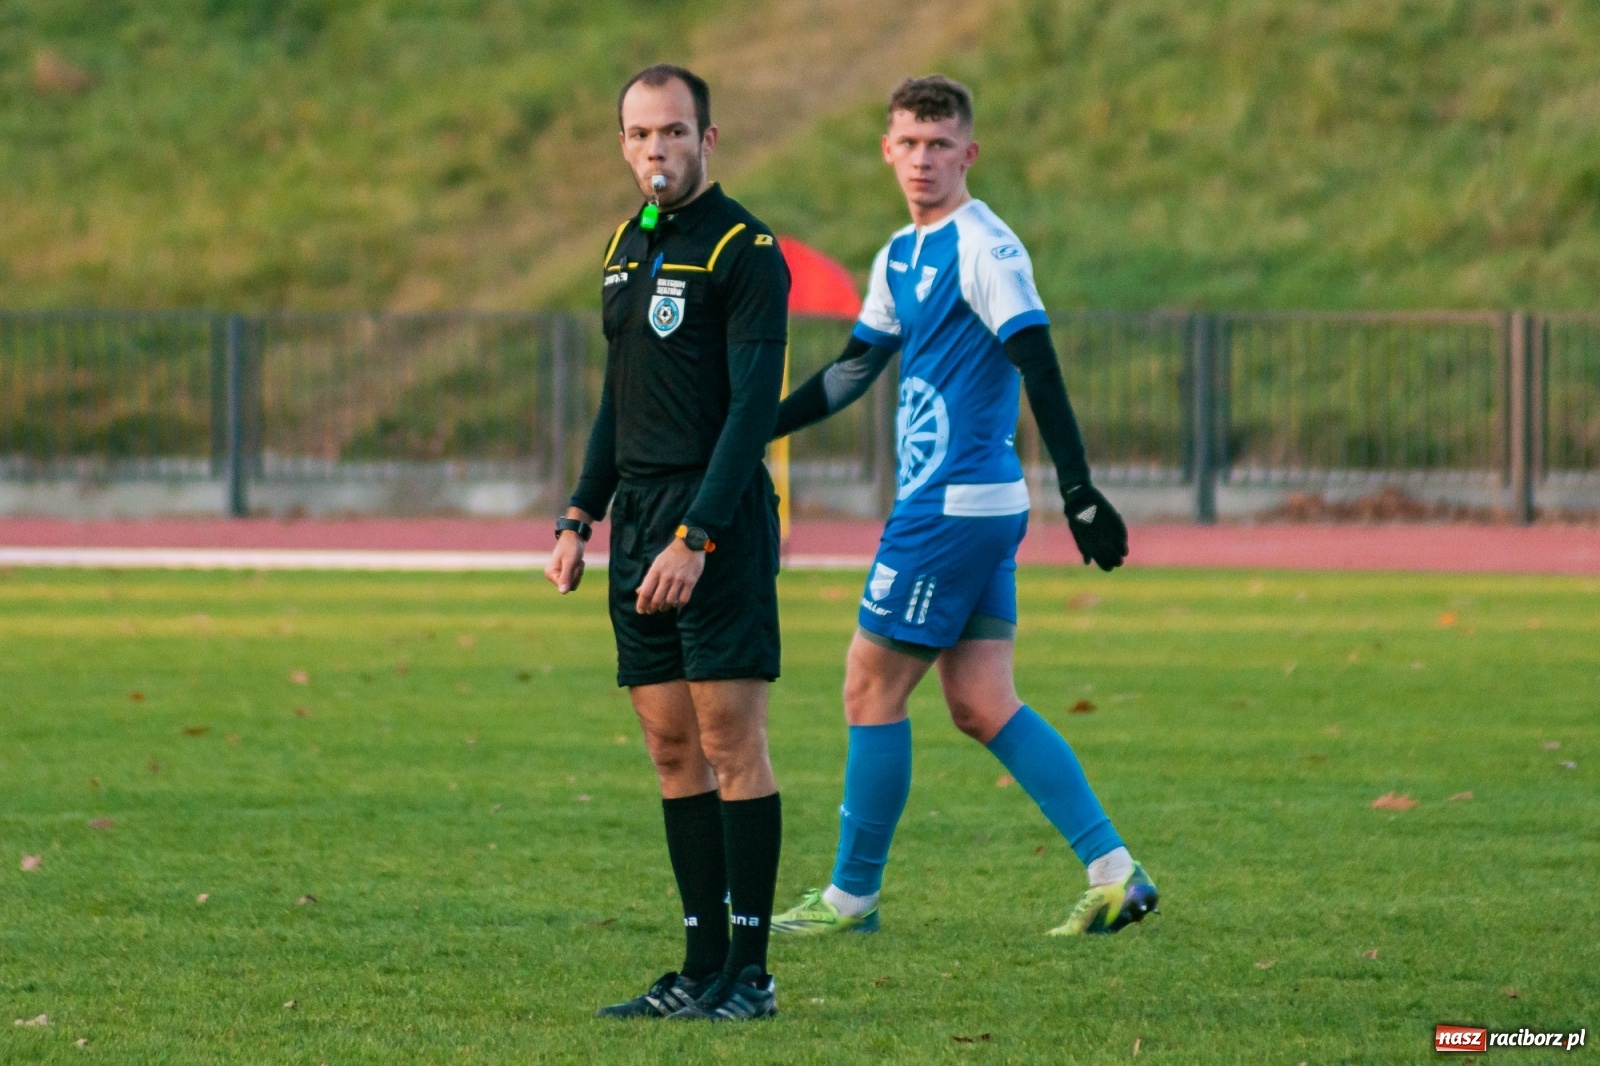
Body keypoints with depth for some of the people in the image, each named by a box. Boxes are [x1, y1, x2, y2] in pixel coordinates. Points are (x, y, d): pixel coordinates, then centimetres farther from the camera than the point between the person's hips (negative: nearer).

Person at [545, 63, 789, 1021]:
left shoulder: (743, 250, -9)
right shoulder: (628, 247, 16)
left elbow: (754, 406, -15)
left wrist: (695, 537, -21)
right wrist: (581, 518, 17)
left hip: (718, 521, -8)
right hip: (639, 517, 8)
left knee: (732, 744, -7)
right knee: (672, 747, 7)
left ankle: (750, 972, -4)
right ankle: (702, 966, 10)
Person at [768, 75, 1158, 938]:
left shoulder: (982, 247, -12)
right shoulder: (902, 255, 15)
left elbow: (1040, 371, -18)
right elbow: (852, 370, 25)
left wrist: (1079, 493, -24)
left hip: (954, 507, -9)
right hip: (979, 509, 9)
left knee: (871, 687, -1)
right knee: (981, 705, 5)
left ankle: (852, 895, 8)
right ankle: (1114, 874, 3)